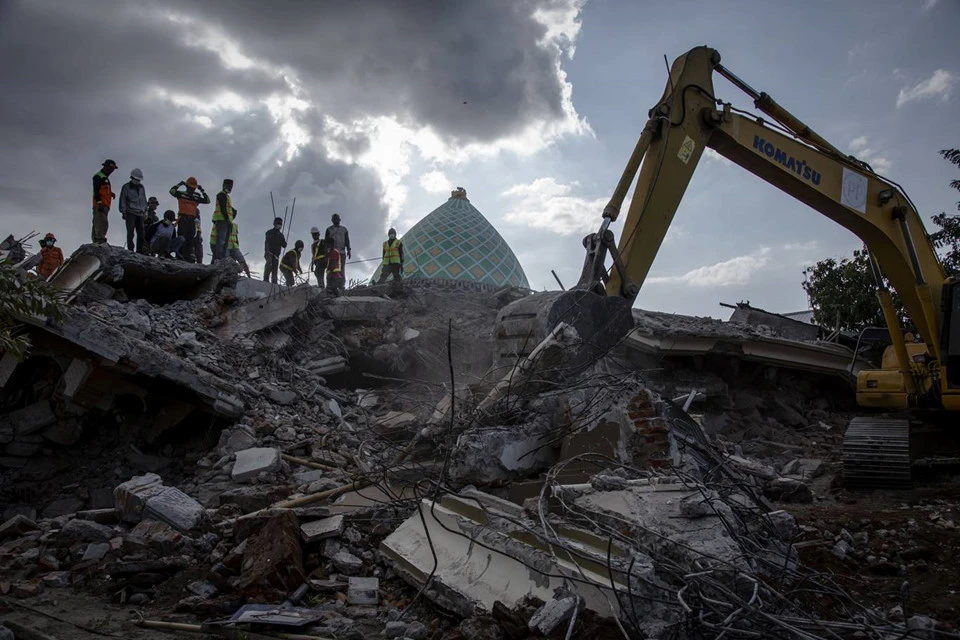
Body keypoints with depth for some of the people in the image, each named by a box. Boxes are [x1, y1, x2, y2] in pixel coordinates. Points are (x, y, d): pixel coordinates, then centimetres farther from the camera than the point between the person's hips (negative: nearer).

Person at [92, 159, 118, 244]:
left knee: (97, 223, 10)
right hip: (100, 205, -10)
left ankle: (95, 240, 12)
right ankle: (100, 239, -26)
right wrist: (99, 202, -23)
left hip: (105, 205, 10)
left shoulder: (105, 178, 26)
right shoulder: (98, 176, -5)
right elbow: (96, 191, -15)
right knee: (102, 223, -19)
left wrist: (111, 193, 15)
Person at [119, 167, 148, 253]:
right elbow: (122, 200, 0)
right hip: (130, 213, -5)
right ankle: (130, 250, -4)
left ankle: (139, 251, 8)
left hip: (140, 213, 5)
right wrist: (123, 212, -5)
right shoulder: (126, 187, 1)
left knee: (141, 233, 3)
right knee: (130, 233, -6)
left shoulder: (141, 187, 17)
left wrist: (145, 211, 17)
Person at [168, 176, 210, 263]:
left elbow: (207, 201, 11)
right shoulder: (181, 194, 5)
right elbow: (172, 191, -10)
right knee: (182, 238, -9)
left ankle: (190, 257, 4)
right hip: (182, 219, -4)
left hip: (192, 220, 4)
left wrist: (202, 191, 7)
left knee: (191, 239, 3)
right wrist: (180, 184, -6)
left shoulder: (197, 197, 15)